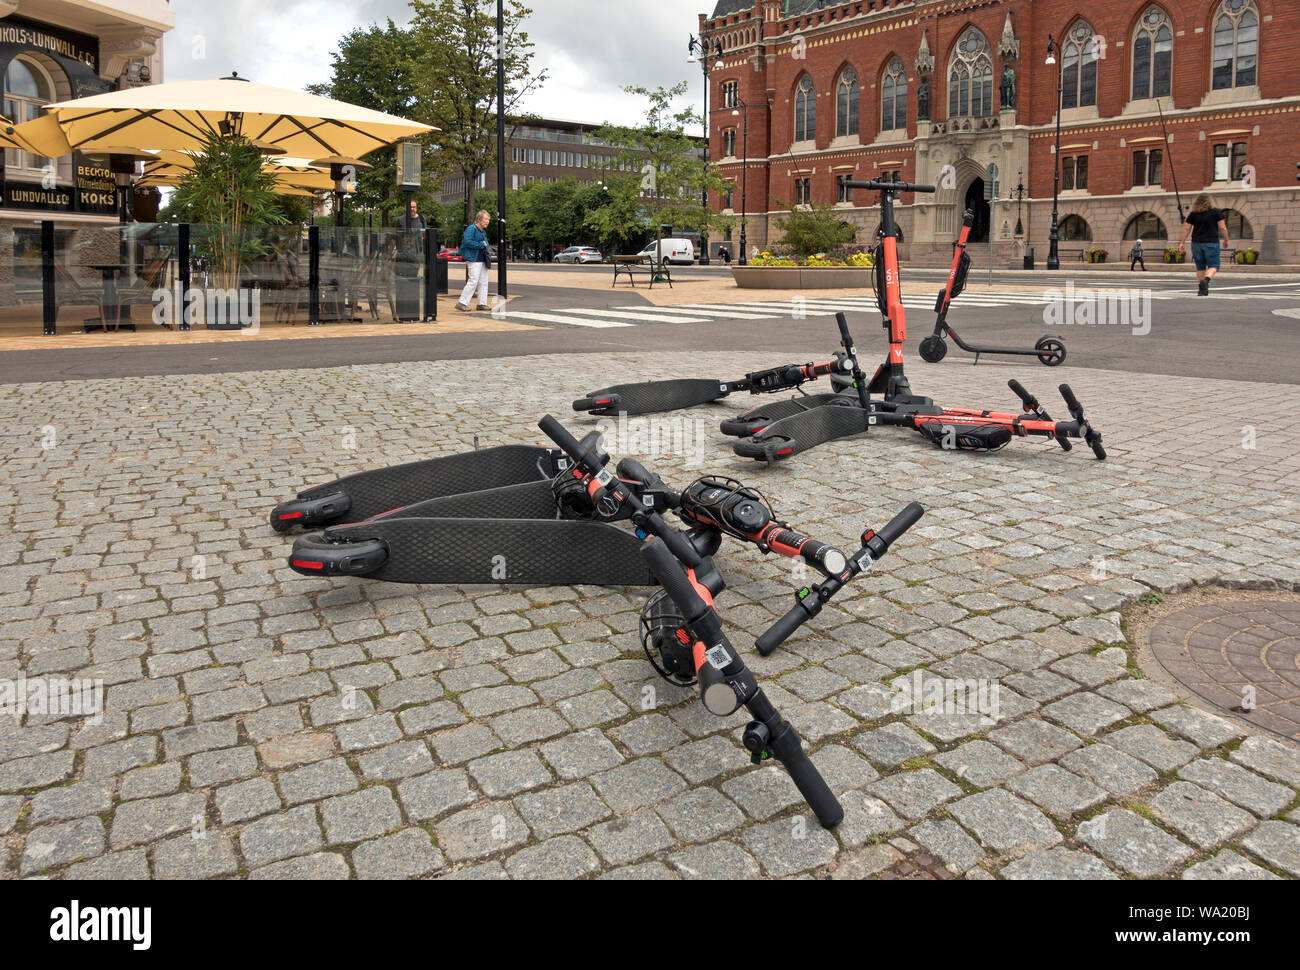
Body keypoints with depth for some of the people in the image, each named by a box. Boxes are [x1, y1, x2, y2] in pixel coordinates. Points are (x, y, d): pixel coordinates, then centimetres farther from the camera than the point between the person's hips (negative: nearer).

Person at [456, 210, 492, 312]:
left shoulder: (483, 231, 18)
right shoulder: (471, 229, -10)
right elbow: (467, 242, -22)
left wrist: (485, 245, 10)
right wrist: (481, 244, -16)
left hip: (482, 260, 9)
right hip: (474, 260, -9)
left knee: (483, 282, 9)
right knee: (473, 281, -11)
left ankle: (482, 303, 15)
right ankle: (461, 303, -7)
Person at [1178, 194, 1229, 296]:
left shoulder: (1193, 214, 4)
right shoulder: (1215, 212, -1)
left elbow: (1186, 229, 2)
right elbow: (1223, 228, -2)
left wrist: (1182, 243, 8)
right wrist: (1226, 240, 10)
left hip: (1196, 243, 3)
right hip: (1211, 242, -3)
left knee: (1200, 267, 13)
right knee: (1213, 266, 1)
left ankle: (1201, 288, 14)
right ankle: (1206, 280, -28)